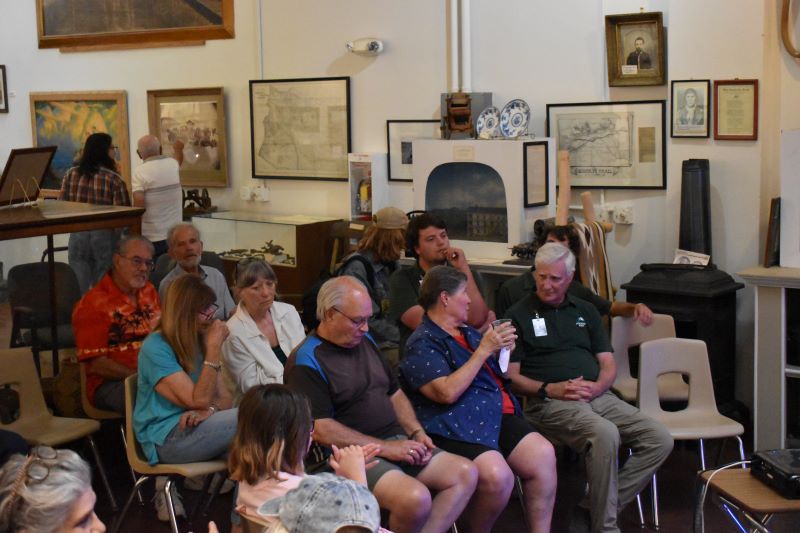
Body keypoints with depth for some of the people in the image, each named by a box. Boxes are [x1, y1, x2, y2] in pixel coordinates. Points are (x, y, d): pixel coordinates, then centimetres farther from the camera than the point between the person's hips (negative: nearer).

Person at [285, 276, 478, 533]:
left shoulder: (365, 340, 14)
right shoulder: (307, 361, -11)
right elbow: (320, 430, -19)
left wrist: (417, 432, 4)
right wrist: (386, 448, -18)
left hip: (396, 442, 8)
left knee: (466, 474, -5)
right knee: (416, 498, -30)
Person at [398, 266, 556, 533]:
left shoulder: (468, 332, 21)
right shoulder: (422, 344, -5)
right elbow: (448, 392, -18)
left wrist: (501, 348, 8)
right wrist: (483, 350, -15)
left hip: (499, 415, 8)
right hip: (458, 428, -7)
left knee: (543, 454, -17)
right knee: (497, 475, -31)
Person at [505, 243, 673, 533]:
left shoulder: (585, 311, 20)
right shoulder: (519, 315, 6)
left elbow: (608, 364, 16)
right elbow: (511, 376, 0)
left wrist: (598, 386, -7)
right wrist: (550, 389, -16)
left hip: (598, 396, 6)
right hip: (549, 402, -6)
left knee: (659, 439, -13)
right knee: (605, 434, -35)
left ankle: (592, 509, -9)